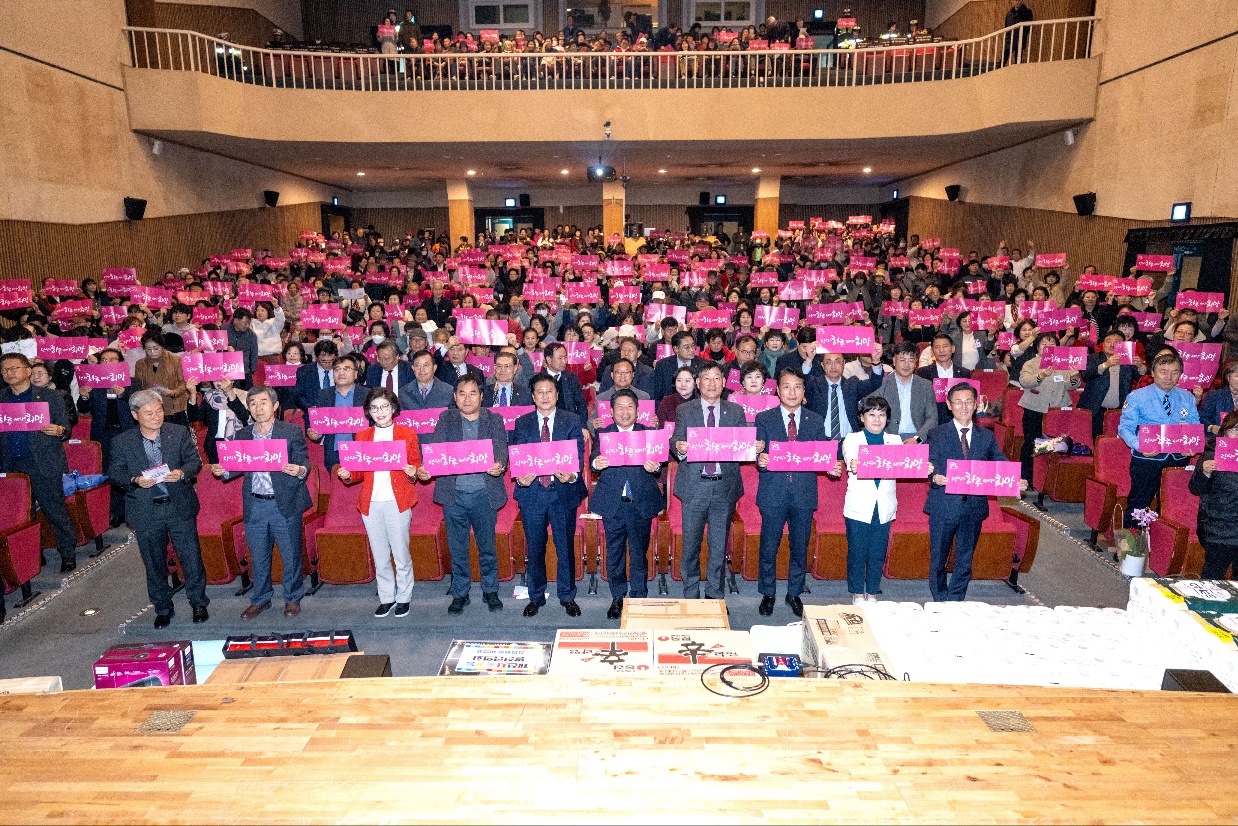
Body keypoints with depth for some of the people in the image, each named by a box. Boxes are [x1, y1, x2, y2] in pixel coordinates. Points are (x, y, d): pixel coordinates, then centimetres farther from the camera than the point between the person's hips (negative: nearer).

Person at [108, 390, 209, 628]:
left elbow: (195, 461, 2)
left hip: (180, 507, 0)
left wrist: (182, 473, -18)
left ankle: (198, 603, 21)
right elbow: (114, 474, 2)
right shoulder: (121, 442, 1)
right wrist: (135, 481, -17)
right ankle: (163, 609, 28)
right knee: (154, 563, 12)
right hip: (146, 512, 1)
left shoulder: (180, 433, 1)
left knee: (191, 558, 4)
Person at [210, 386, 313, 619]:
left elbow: (304, 462, -6)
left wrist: (300, 470, -28)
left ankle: (293, 598, 24)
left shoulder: (292, 432, -3)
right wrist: (222, 470, -6)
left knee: (291, 556, 6)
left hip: (285, 504, -3)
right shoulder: (242, 435, 8)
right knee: (258, 557, 14)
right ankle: (260, 599, 31)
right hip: (254, 506, 3)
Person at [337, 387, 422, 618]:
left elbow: (416, 466, 3)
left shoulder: (407, 434, 3)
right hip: (371, 504, 3)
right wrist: (347, 475, -8)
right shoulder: (362, 436, 11)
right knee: (380, 556, 12)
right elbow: (359, 471, 12)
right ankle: (386, 598, 24)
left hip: (398, 502, -3)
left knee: (401, 554, 2)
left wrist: (412, 473, -18)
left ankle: (403, 598, 18)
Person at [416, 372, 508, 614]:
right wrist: (424, 469, -25)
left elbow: (501, 447, -10)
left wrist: (499, 465, -33)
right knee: (457, 549, 11)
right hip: (454, 494, 1)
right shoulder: (446, 418, 6)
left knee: (487, 546, 10)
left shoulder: (494, 419, 3)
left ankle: (490, 591, 28)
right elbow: (434, 446, -5)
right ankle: (460, 593, 27)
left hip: (484, 494, -1)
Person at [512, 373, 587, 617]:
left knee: (566, 547, 7)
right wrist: (520, 478, -17)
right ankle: (536, 596, 28)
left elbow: (578, 455, -3)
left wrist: (572, 476, -23)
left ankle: (568, 597, 24)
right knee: (534, 548, 11)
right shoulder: (521, 423, 7)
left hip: (564, 491, -1)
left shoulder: (573, 421, 3)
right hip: (532, 492, 1)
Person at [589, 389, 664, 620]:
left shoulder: (649, 433, 5)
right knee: (614, 553, 9)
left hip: (641, 503, 0)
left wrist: (655, 467, -25)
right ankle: (617, 598, 24)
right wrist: (596, 463, -32)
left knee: (639, 553, 8)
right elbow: (594, 458, -9)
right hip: (612, 503, 0)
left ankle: (638, 598, 21)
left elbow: (658, 466, -2)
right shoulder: (602, 434, 5)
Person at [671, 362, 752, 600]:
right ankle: (691, 596, 20)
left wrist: (755, 448, -20)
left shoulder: (736, 411, 9)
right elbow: (676, 441, -5)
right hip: (694, 485, -1)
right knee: (691, 544, 6)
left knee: (719, 545, 9)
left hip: (725, 485, 1)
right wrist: (679, 447, -28)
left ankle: (715, 595, 23)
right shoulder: (685, 410, 5)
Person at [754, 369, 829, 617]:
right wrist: (760, 460, -25)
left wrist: (831, 467, -14)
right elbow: (760, 455, -3)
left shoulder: (816, 421, 8)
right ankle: (768, 594, 24)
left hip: (804, 493, 2)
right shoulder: (764, 419, 3)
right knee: (769, 547, 6)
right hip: (773, 492, -1)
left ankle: (794, 594, 29)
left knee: (800, 547, 11)